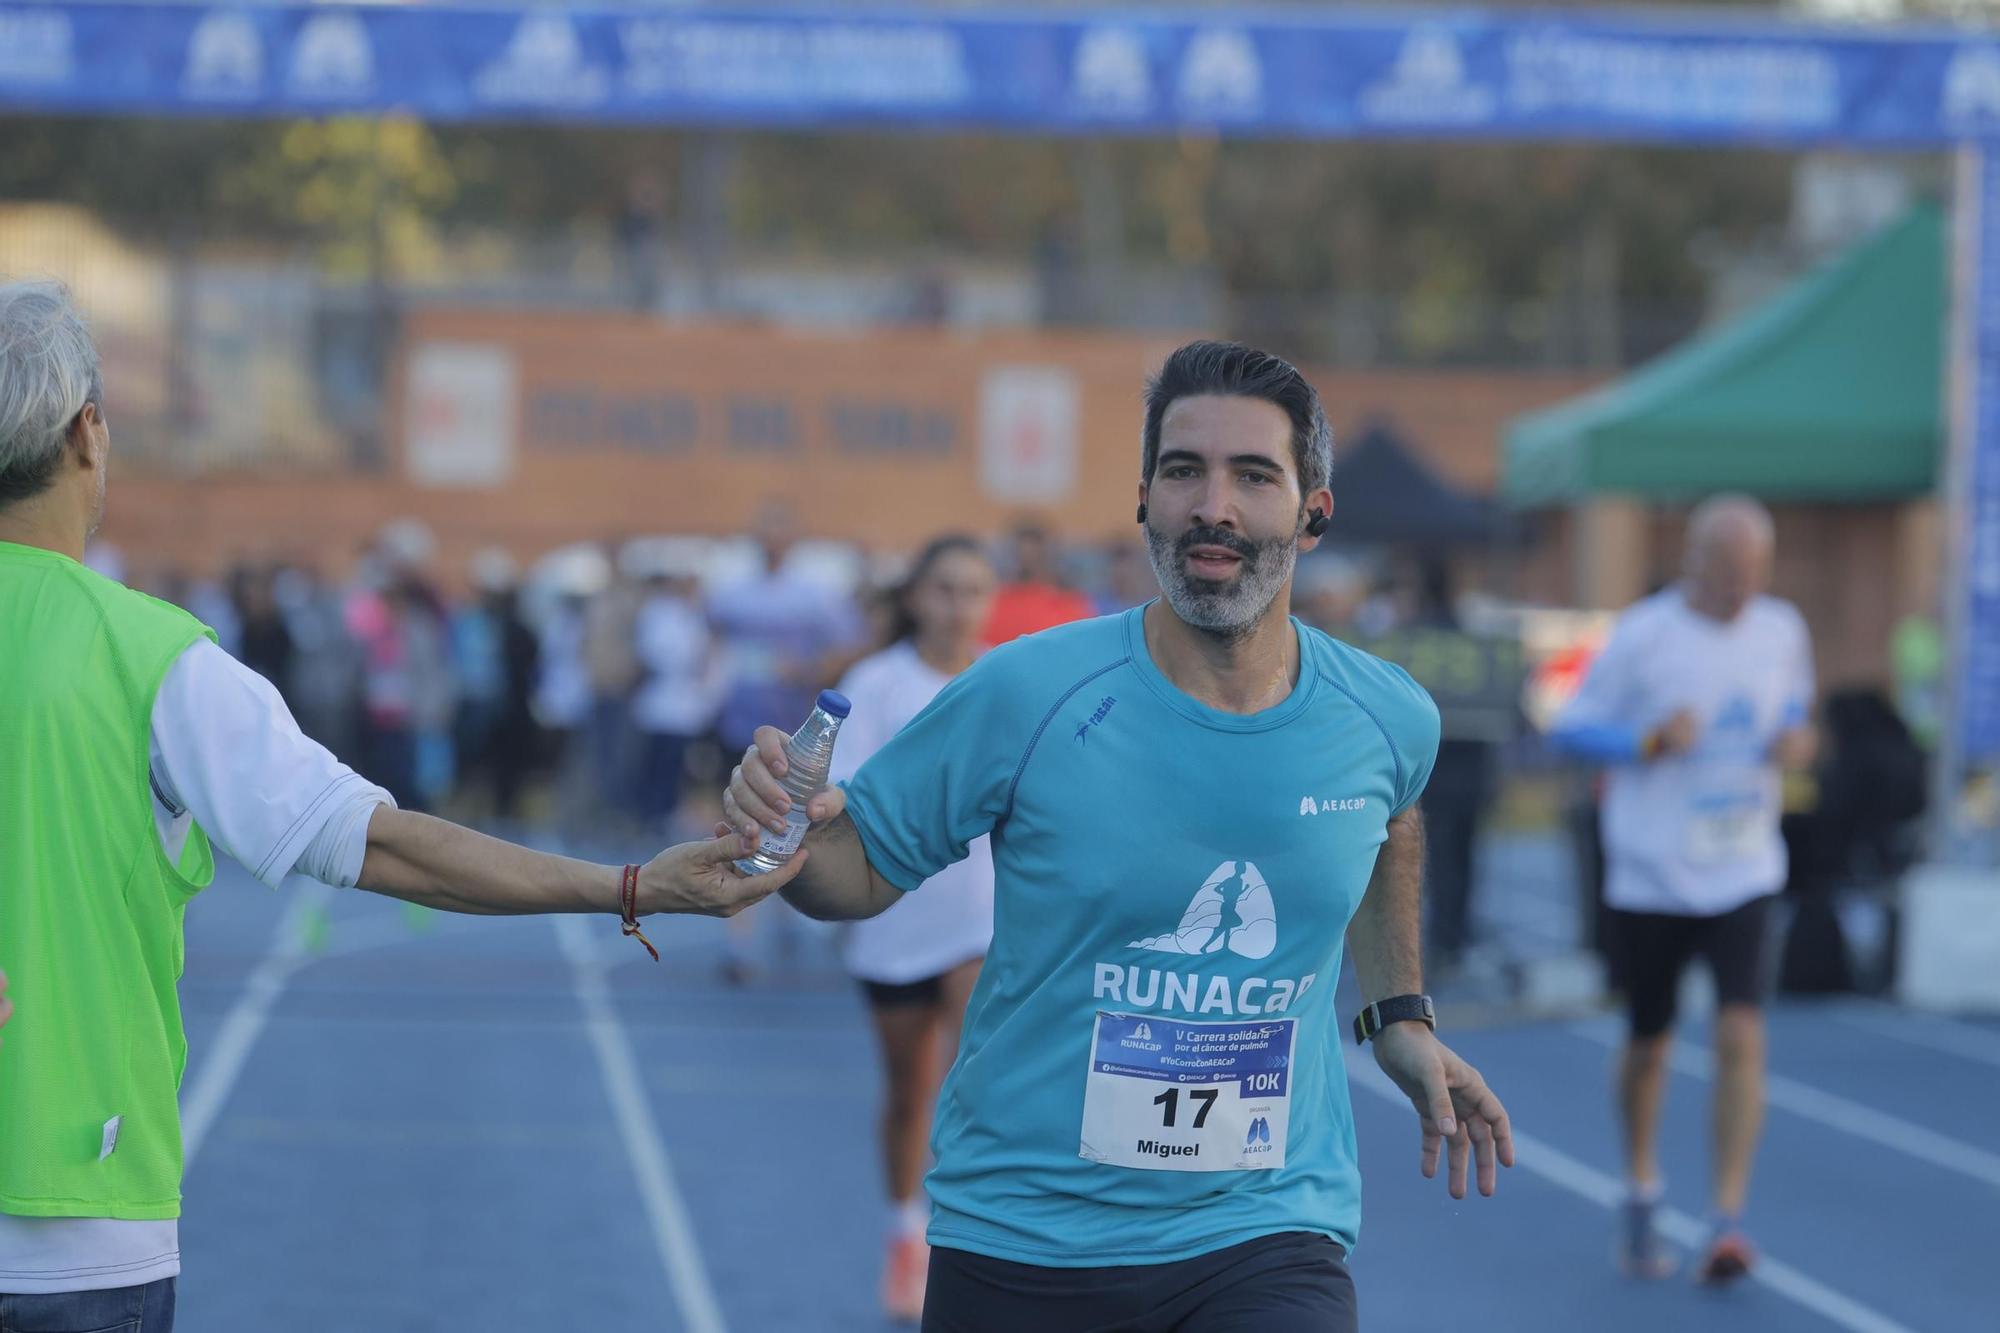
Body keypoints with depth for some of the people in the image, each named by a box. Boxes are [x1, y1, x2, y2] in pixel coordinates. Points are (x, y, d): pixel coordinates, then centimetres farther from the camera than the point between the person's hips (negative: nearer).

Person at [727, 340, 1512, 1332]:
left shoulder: (1389, 721, -2)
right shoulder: (1025, 695, -11)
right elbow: (865, 869, -1)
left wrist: (1401, 1016, 20)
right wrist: (788, 832, -22)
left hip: (1265, 1240, 1)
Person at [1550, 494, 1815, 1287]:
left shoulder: (1782, 632, 2)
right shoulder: (1642, 635, -9)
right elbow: (1570, 728, -4)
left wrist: (1796, 741, -2)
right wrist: (1649, 741, -22)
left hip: (1743, 876, 2)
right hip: (1649, 874, -2)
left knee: (1741, 1037, -14)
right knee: (1648, 1044, 12)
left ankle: (1727, 1223, -12)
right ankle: (1641, 1193, 36)